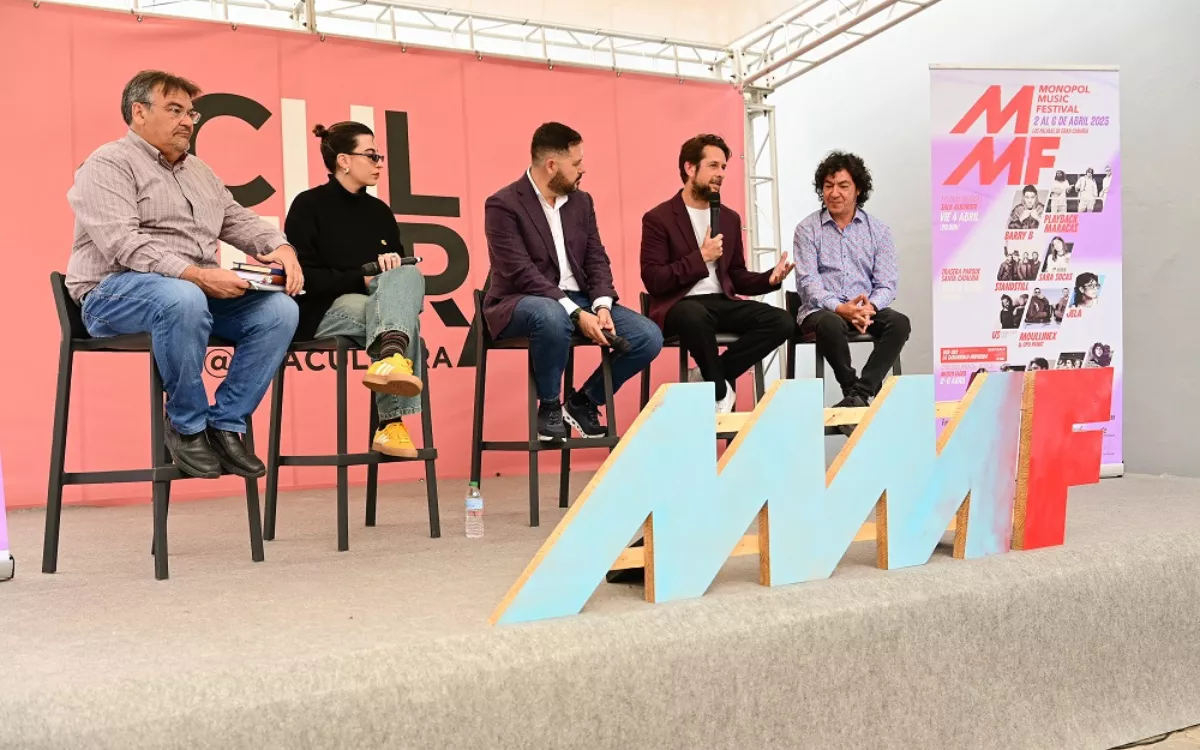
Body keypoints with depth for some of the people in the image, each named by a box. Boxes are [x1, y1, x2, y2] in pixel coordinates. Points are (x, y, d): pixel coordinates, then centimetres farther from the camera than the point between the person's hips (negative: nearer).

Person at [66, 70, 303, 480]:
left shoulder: (198, 170, 22)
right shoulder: (108, 164, -3)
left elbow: (240, 221, 19)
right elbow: (123, 243, -19)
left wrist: (281, 248, -4)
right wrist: (194, 274, -29)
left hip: (199, 290, 7)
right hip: (115, 293, -7)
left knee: (279, 308, -18)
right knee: (184, 299, -41)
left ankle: (225, 424, -12)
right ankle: (187, 425, -20)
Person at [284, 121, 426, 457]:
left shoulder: (379, 210, 16)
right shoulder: (309, 205, -2)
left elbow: (402, 264, 18)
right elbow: (303, 276, -10)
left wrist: (392, 264, -7)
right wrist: (362, 279, -16)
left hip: (377, 303, 5)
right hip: (324, 311, -5)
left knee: (407, 274, -29)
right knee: (405, 318, -32)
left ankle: (389, 360, -48)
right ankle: (391, 423, -40)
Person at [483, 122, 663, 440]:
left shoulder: (581, 201, 11)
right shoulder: (503, 205, -10)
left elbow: (597, 260, 7)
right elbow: (521, 273, -19)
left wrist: (602, 306, -14)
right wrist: (576, 314, -26)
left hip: (577, 299, 6)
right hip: (520, 303, -6)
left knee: (648, 336, -13)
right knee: (553, 317, -42)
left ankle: (584, 401, 7)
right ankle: (549, 407, -16)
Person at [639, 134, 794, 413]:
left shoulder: (730, 218, 16)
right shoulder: (658, 218, -2)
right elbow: (653, 280, -11)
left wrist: (769, 278, 0)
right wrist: (701, 258, -15)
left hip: (722, 303, 6)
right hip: (680, 305, -6)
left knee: (782, 321, -19)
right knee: (695, 315, -42)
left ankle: (708, 377, -10)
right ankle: (721, 392, -17)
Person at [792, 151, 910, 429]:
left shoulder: (878, 230, 9)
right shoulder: (807, 229, 3)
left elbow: (886, 283, 1)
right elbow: (807, 282, -8)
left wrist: (870, 307, -22)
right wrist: (840, 308, -24)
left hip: (868, 309, 3)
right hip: (821, 310, -2)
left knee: (899, 322, -28)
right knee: (831, 324, -37)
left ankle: (859, 396, -25)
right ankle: (853, 392, -15)